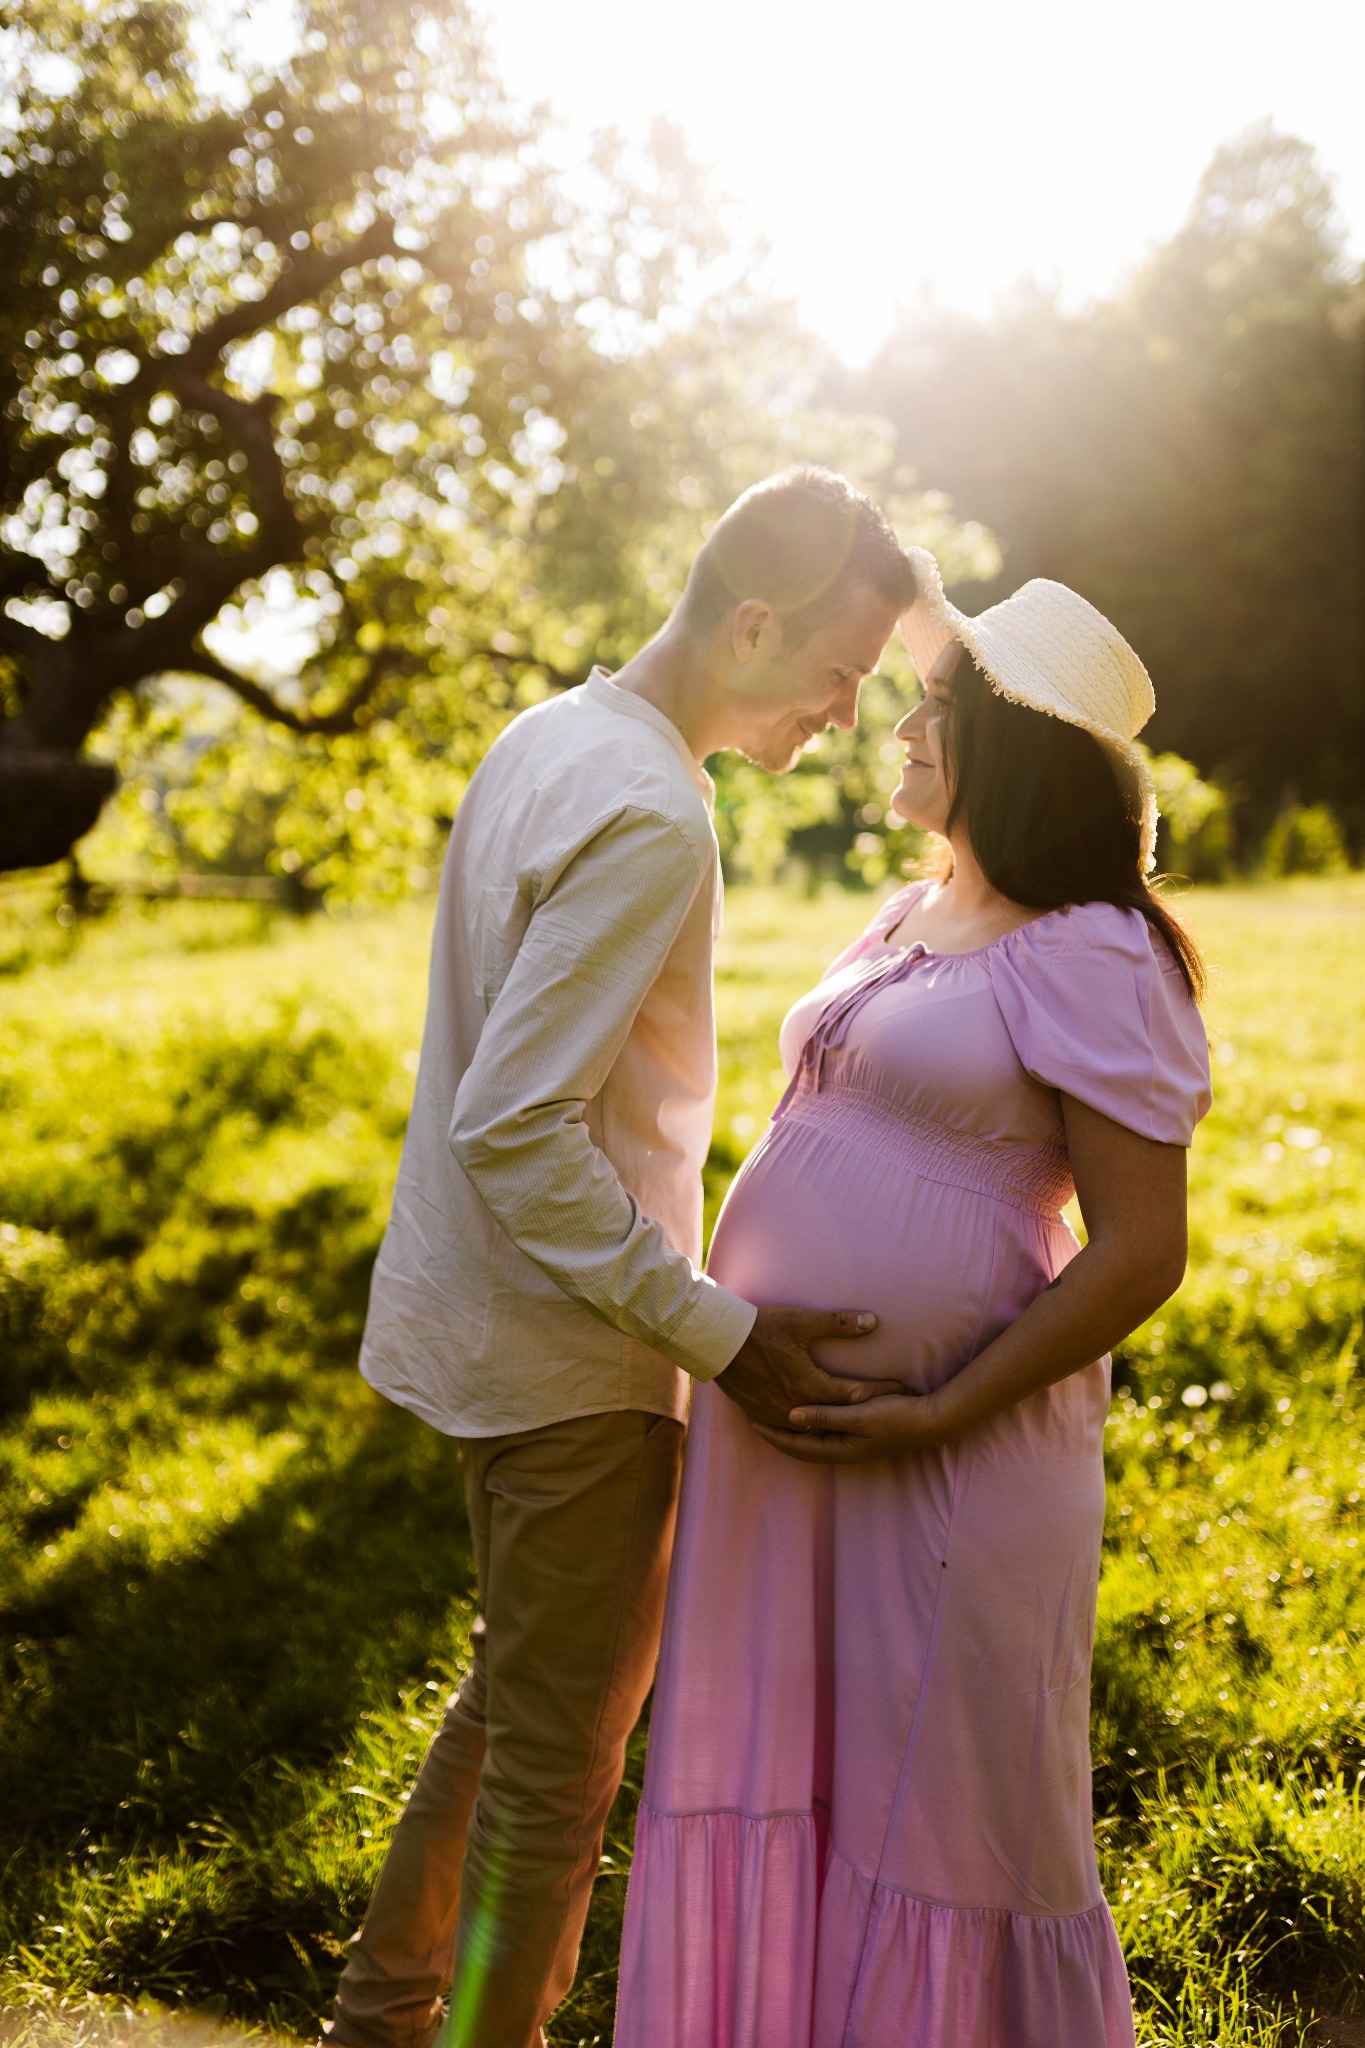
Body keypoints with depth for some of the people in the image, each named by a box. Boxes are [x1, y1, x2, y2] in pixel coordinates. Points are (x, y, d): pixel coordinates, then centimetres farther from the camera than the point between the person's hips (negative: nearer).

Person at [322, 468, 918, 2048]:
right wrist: (717, 1330, -22)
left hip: (483, 1316, 10)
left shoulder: (543, 742, 8)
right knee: (561, 1754, 4)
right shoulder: (648, 815, -22)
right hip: (568, 1348, -10)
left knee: (522, 1690, 24)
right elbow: (515, 1128, -26)